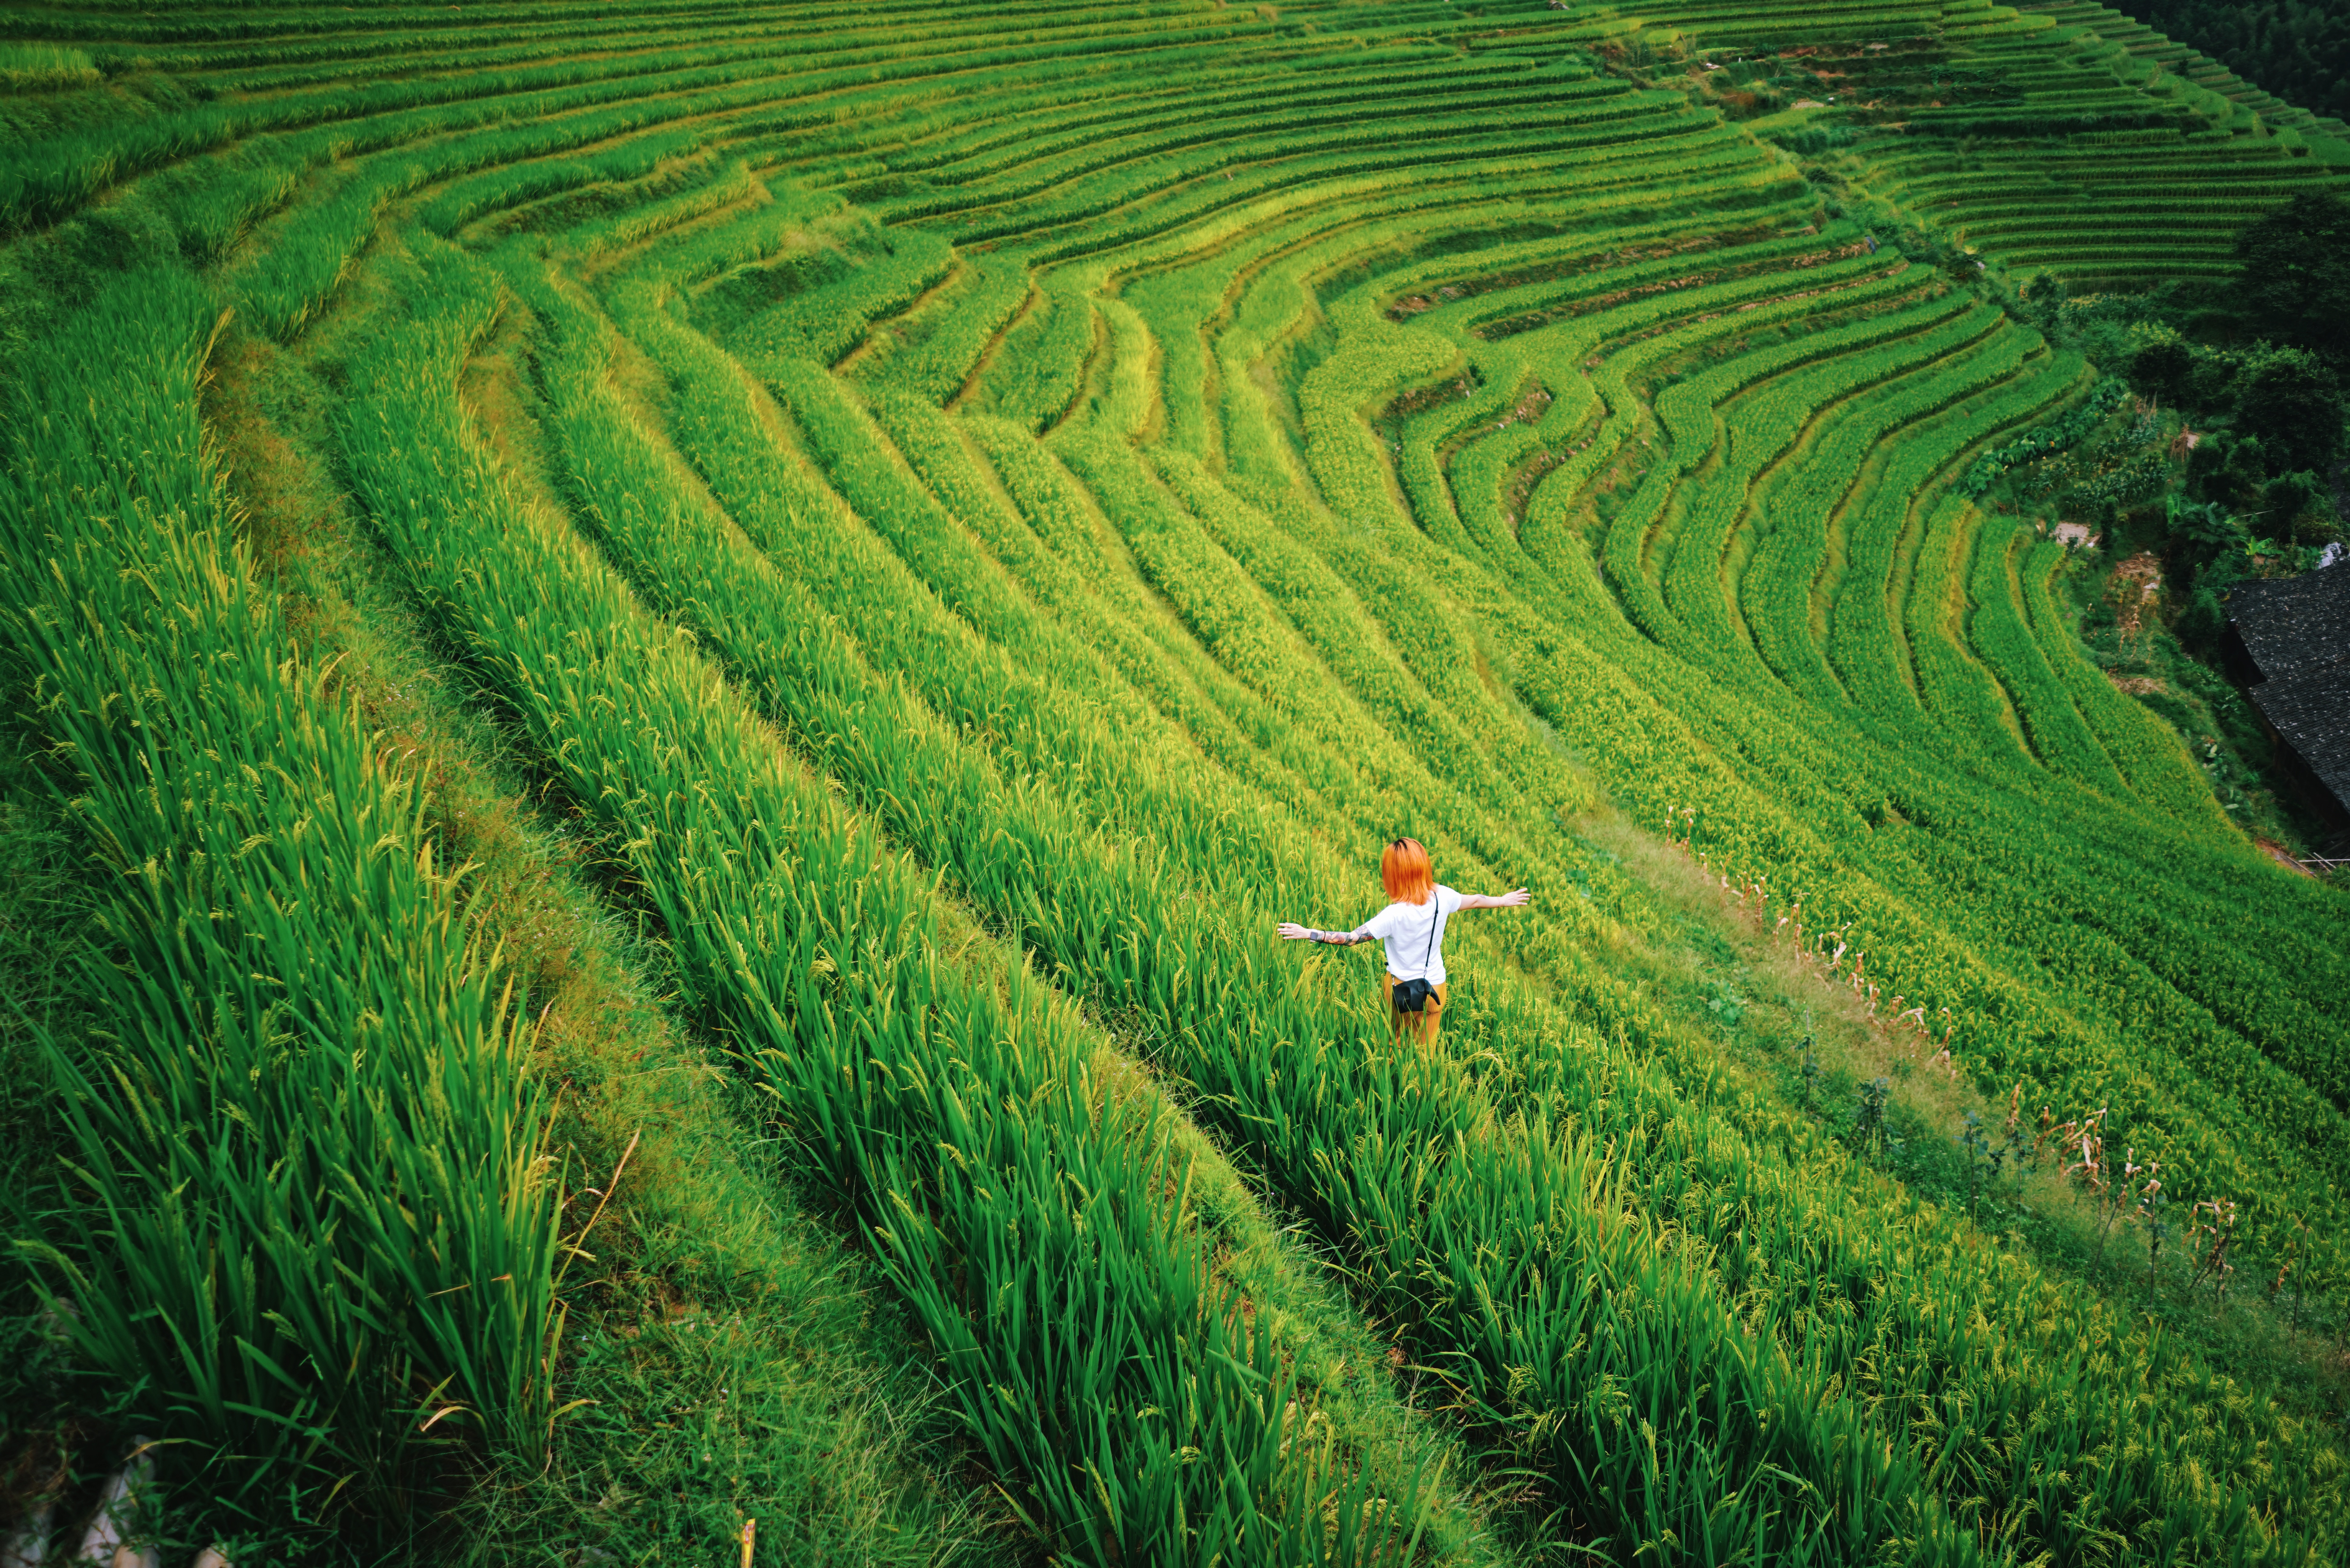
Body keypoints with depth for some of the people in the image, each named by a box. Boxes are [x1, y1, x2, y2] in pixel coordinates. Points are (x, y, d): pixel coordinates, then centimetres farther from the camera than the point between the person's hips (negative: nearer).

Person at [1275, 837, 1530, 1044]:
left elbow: (1351, 938, -29)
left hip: (1400, 988, -4)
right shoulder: (1442, 897, -13)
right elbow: (1473, 900, 8)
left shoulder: (1395, 915, -28)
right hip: (1435, 988, 4)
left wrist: (1307, 933, -24)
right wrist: (1502, 901, 28)